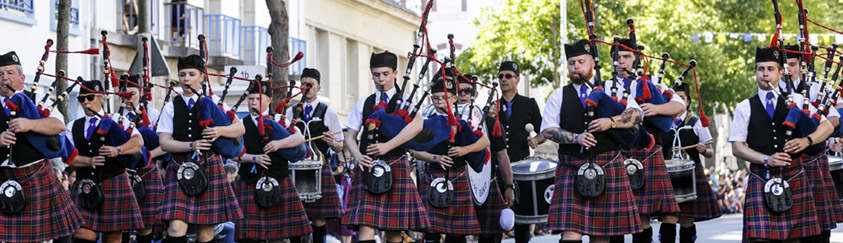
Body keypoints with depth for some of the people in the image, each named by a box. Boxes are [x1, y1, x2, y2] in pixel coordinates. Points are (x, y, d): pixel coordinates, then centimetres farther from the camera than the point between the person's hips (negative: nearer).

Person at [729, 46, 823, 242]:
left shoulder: (796, 101, 11)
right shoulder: (745, 108, 8)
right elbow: (737, 147, 4)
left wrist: (807, 140, -6)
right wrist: (766, 159, -10)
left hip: (794, 177, 1)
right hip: (761, 179, -1)